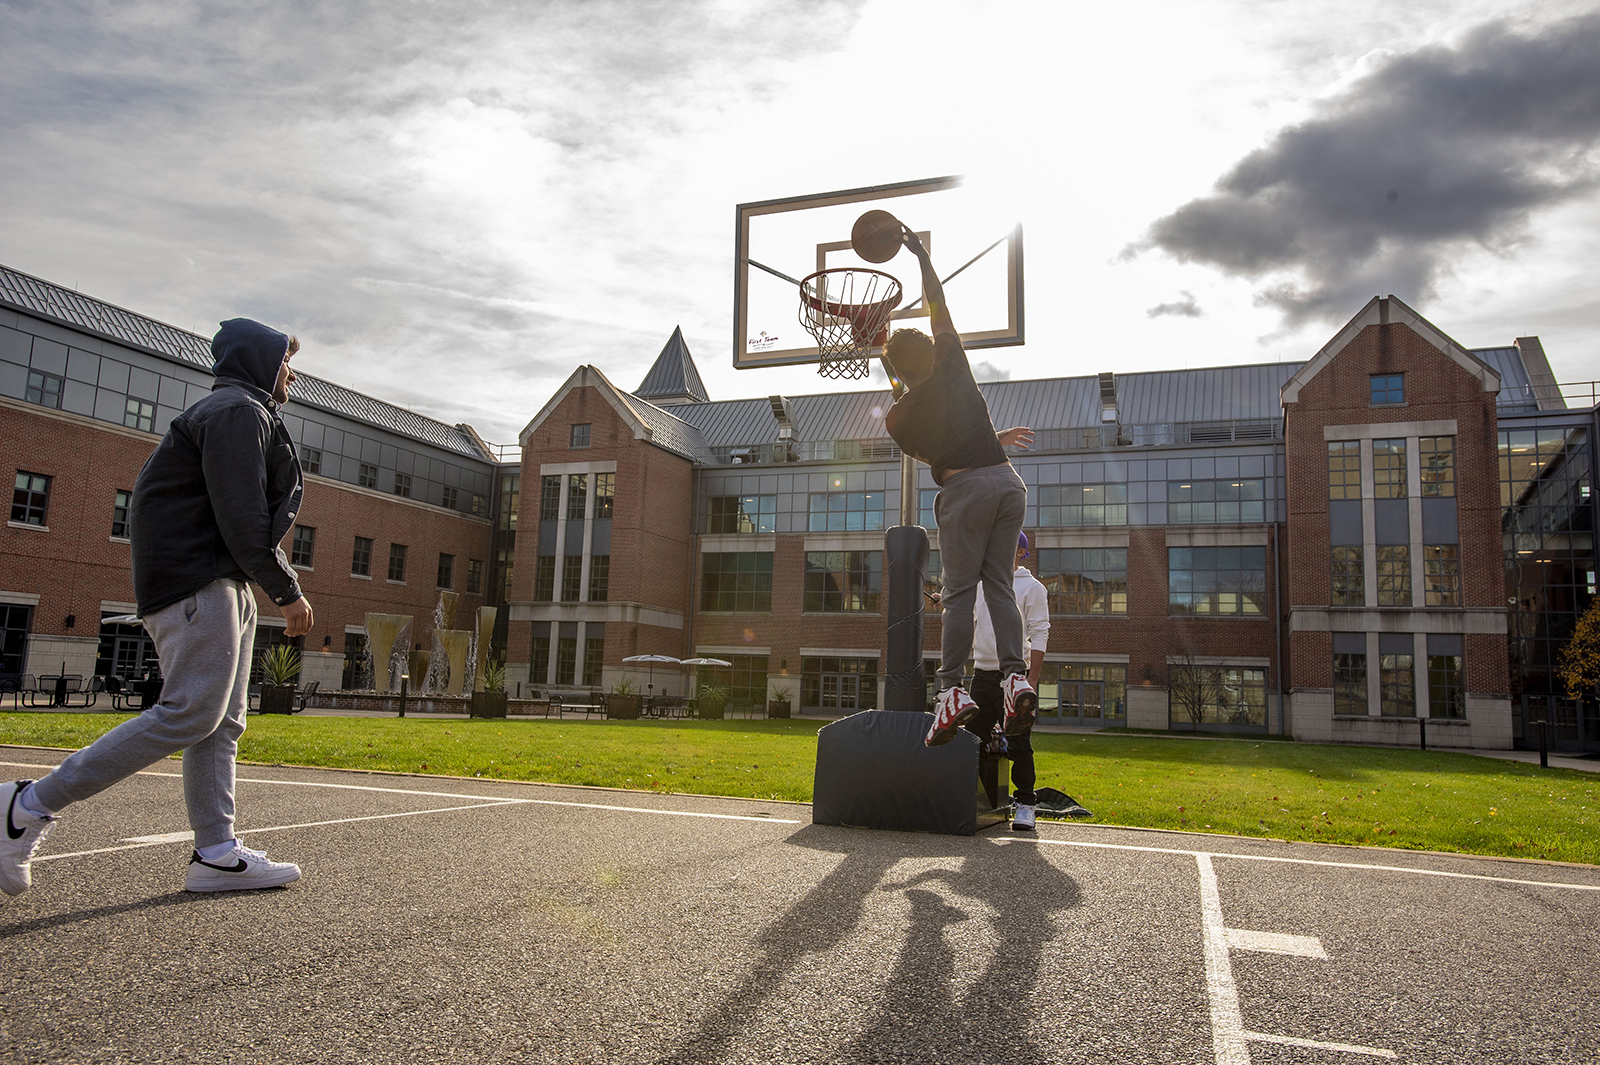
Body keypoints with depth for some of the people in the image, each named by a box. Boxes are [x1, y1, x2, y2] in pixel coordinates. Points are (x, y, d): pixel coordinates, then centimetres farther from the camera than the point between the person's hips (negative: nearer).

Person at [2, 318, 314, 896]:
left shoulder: (238, 411, 24)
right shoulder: (238, 411, -8)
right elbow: (244, 521, -18)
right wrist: (288, 591, -11)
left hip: (223, 585, 11)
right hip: (198, 581, -11)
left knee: (222, 723, 4)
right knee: (190, 713, -15)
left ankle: (217, 854, 3)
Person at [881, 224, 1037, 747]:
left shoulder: (898, 418, 5)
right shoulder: (952, 367, 10)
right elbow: (938, 305, 23)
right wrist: (922, 255, 32)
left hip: (964, 487, -4)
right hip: (1007, 480, 4)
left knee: (959, 590, -5)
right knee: (999, 583, 5)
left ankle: (952, 689, -13)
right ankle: (1016, 675, -7)